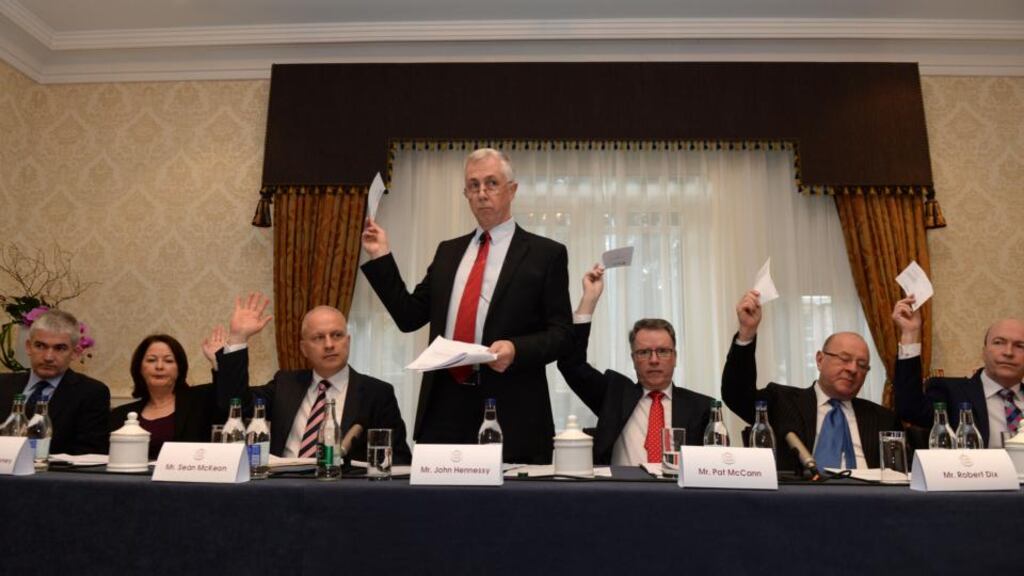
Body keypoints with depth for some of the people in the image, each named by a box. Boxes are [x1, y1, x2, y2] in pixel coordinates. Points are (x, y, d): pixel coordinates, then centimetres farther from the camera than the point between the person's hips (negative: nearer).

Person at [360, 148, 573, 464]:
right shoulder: (448, 251, 15)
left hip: (510, 414, -3)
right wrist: (381, 258, 7)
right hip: (444, 408, 4)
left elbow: (562, 334, -2)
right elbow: (410, 317, 12)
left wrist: (516, 349, -20)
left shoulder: (545, 253, 1)